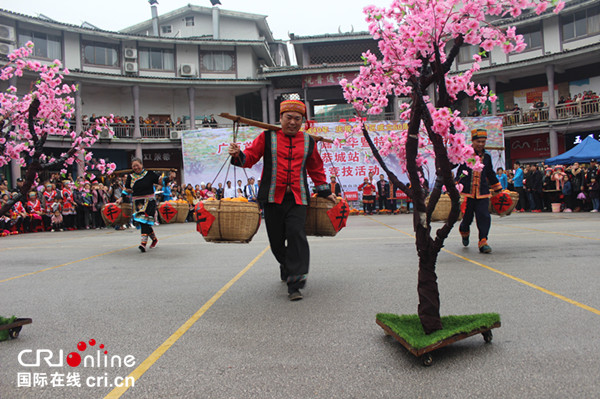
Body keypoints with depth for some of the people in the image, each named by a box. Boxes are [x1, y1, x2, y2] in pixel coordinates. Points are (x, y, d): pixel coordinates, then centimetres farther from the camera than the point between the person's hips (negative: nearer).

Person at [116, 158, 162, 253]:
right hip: (137, 203, 4)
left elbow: (160, 180, 2)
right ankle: (154, 238, 24)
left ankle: (143, 243, -20)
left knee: (145, 221, -15)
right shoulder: (131, 177, 12)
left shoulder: (149, 174, 0)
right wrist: (121, 198, 12)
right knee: (142, 222, 4)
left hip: (149, 202, -4)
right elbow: (126, 189, 20)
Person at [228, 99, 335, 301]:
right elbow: (250, 157, 3)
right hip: (273, 197, 0)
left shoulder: (308, 141, 13)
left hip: (297, 197, 0)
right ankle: (286, 266, 37)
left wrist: (325, 192, 23)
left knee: (296, 233, -17)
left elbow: (316, 169, 23)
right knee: (276, 239, 6)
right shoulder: (267, 137, 7)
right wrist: (238, 155, -18)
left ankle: (295, 284, -12)